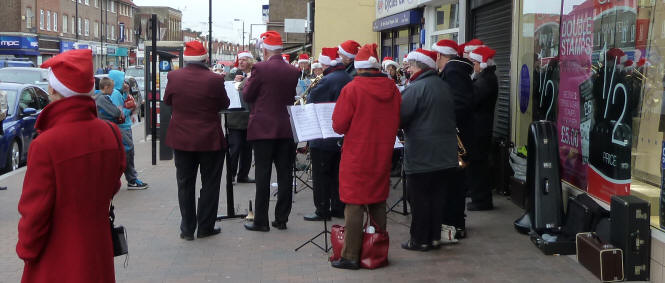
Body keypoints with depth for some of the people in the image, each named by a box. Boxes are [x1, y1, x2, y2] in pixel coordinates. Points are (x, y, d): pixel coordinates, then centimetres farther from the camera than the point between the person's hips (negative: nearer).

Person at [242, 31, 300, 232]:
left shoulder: (260, 69, -11)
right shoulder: (293, 71, 4)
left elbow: (247, 96, -3)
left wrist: (248, 81, 14)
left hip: (264, 129, -4)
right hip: (286, 129, 4)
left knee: (262, 175, 0)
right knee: (285, 174, 8)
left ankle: (261, 221, 4)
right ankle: (281, 219, 13)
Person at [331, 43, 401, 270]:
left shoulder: (352, 89, -15)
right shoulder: (392, 88, 0)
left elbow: (338, 126, -13)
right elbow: (397, 121, 9)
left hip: (356, 157, -5)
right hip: (382, 156, 5)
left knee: (354, 205, 1)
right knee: (378, 203, 16)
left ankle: (350, 256, 4)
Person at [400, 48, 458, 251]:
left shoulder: (416, 88, -15)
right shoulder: (445, 87, 11)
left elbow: (400, 118, -16)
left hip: (421, 156, -7)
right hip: (446, 155, 8)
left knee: (419, 198, 2)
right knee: (437, 197, 12)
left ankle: (420, 240, 8)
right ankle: (434, 237, 18)